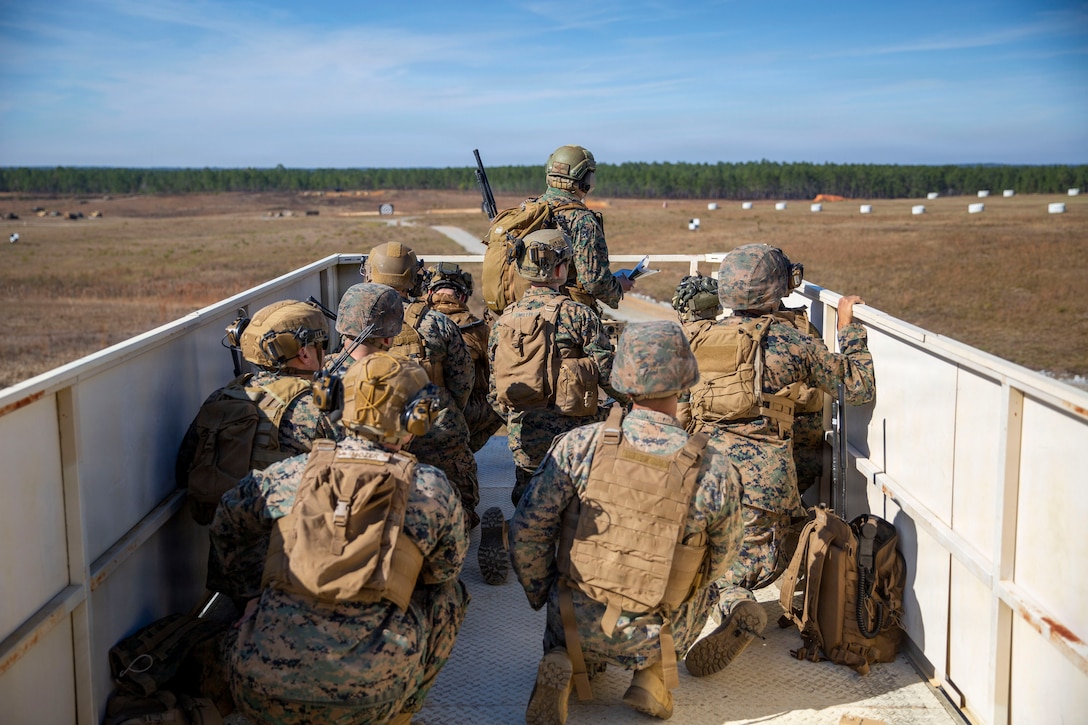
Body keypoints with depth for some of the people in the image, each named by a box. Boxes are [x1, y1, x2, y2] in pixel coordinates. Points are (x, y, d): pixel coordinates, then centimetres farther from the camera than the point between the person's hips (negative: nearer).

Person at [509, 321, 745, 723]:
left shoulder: (579, 446, -15)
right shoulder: (716, 469, -14)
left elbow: (526, 531, -10)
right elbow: (722, 556, 3)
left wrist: (540, 594, 9)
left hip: (576, 625, 0)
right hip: (652, 638, 0)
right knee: (701, 592, 30)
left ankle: (564, 664, 4)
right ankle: (653, 674, 10)